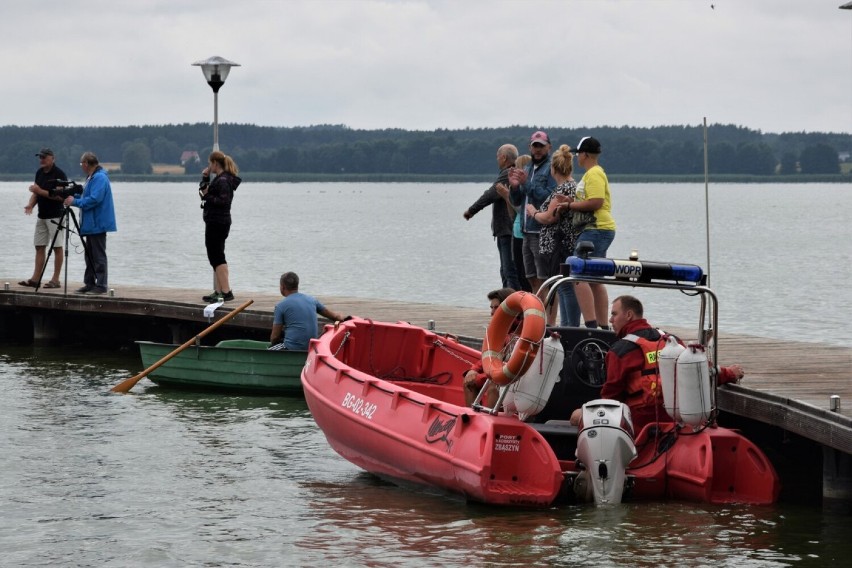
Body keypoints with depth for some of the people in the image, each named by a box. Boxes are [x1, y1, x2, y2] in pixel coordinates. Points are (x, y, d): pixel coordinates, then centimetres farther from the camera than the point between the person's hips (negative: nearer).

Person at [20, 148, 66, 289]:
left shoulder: (59, 174, -13)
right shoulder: (39, 173, 11)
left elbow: (60, 196, -19)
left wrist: (40, 191, -21)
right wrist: (31, 204, -3)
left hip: (55, 216, -8)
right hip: (42, 215, 8)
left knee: (57, 247, -3)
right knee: (39, 246, 8)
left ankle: (55, 280, -1)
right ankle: (35, 279, 10)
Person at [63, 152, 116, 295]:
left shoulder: (100, 178, -17)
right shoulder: (91, 178, 16)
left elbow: (94, 200, -26)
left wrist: (75, 201, -17)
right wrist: (73, 197, 10)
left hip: (97, 224, -11)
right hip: (91, 224, 11)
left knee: (98, 256, -7)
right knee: (90, 255, 14)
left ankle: (101, 285, -5)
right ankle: (89, 284, 19)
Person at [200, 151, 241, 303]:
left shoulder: (223, 181, -16)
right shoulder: (221, 179, 15)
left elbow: (223, 201, -25)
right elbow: (205, 190, 26)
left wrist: (207, 196, -16)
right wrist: (205, 178, 13)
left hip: (217, 223, -11)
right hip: (216, 223, 11)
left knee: (217, 257, -10)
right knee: (216, 257, 14)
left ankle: (226, 291, -12)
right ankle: (218, 291, 18)